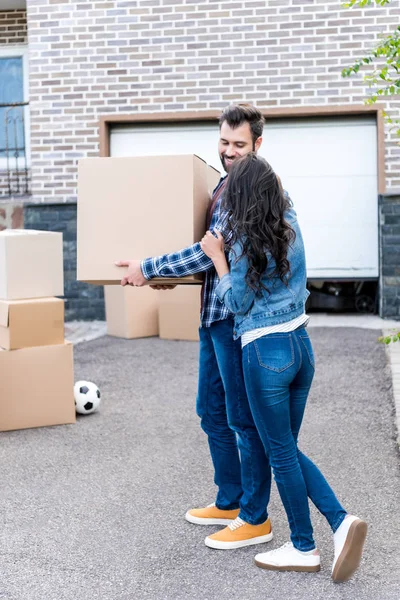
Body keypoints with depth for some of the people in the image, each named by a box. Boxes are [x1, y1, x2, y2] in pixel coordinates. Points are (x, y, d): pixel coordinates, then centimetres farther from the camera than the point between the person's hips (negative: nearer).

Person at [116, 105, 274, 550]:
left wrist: (148, 268, -17)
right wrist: (164, 272, 19)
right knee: (212, 412, 18)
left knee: (244, 418, 0)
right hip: (214, 314, 10)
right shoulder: (225, 184, 15)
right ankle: (229, 502, 32)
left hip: (238, 317, -10)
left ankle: (255, 519, 13)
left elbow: (211, 253, -22)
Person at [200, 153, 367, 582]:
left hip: (265, 352, -8)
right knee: (287, 447, 17)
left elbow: (238, 304, -6)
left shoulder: (245, 243, -15)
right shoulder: (290, 225, 6)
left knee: (281, 452, 6)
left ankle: (303, 548, 18)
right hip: (300, 344, 8)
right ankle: (341, 522, 5)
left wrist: (218, 257, 0)